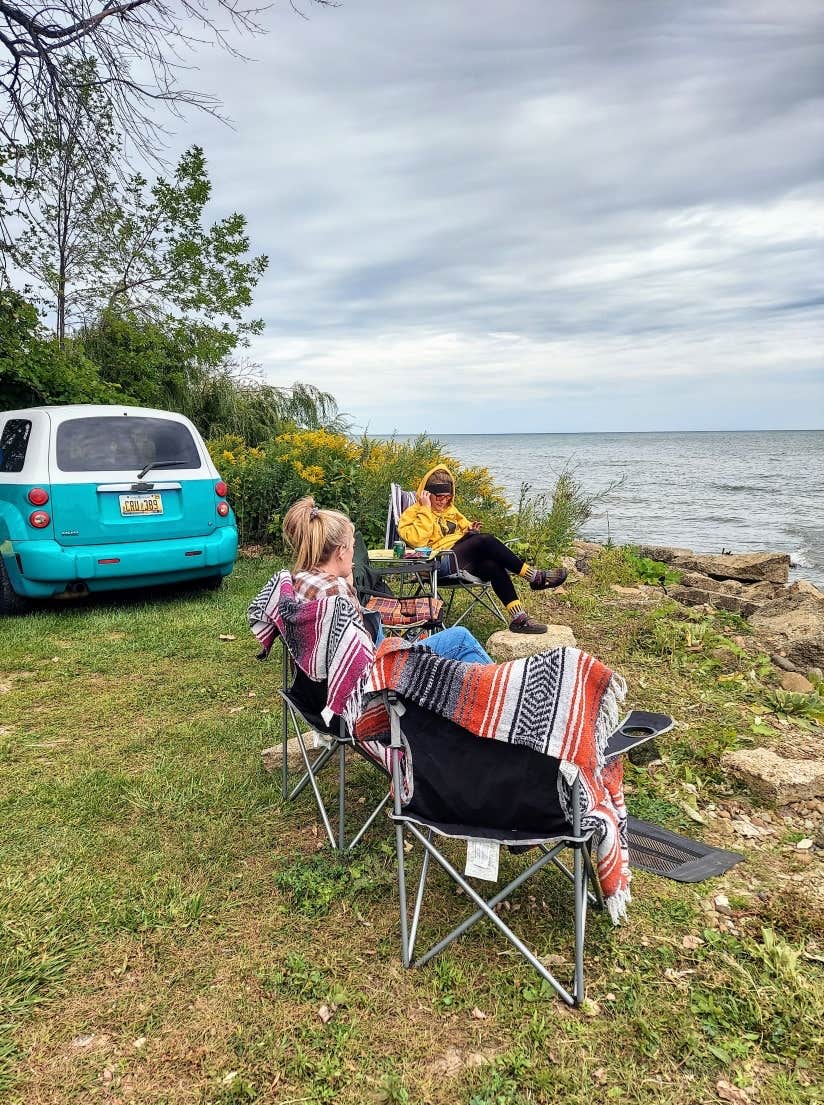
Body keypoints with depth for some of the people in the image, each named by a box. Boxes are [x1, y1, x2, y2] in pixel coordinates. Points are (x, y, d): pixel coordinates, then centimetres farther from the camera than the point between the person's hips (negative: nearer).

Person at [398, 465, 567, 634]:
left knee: (492, 565, -30)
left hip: (466, 560, 7)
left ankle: (518, 617, -37)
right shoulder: (412, 513, 6)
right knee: (486, 541, -30)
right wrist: (426, 511, -10)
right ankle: (535, 577, -24)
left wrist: (470, 529, 13)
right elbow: (417, 540, -12)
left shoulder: (450, 509, 26)